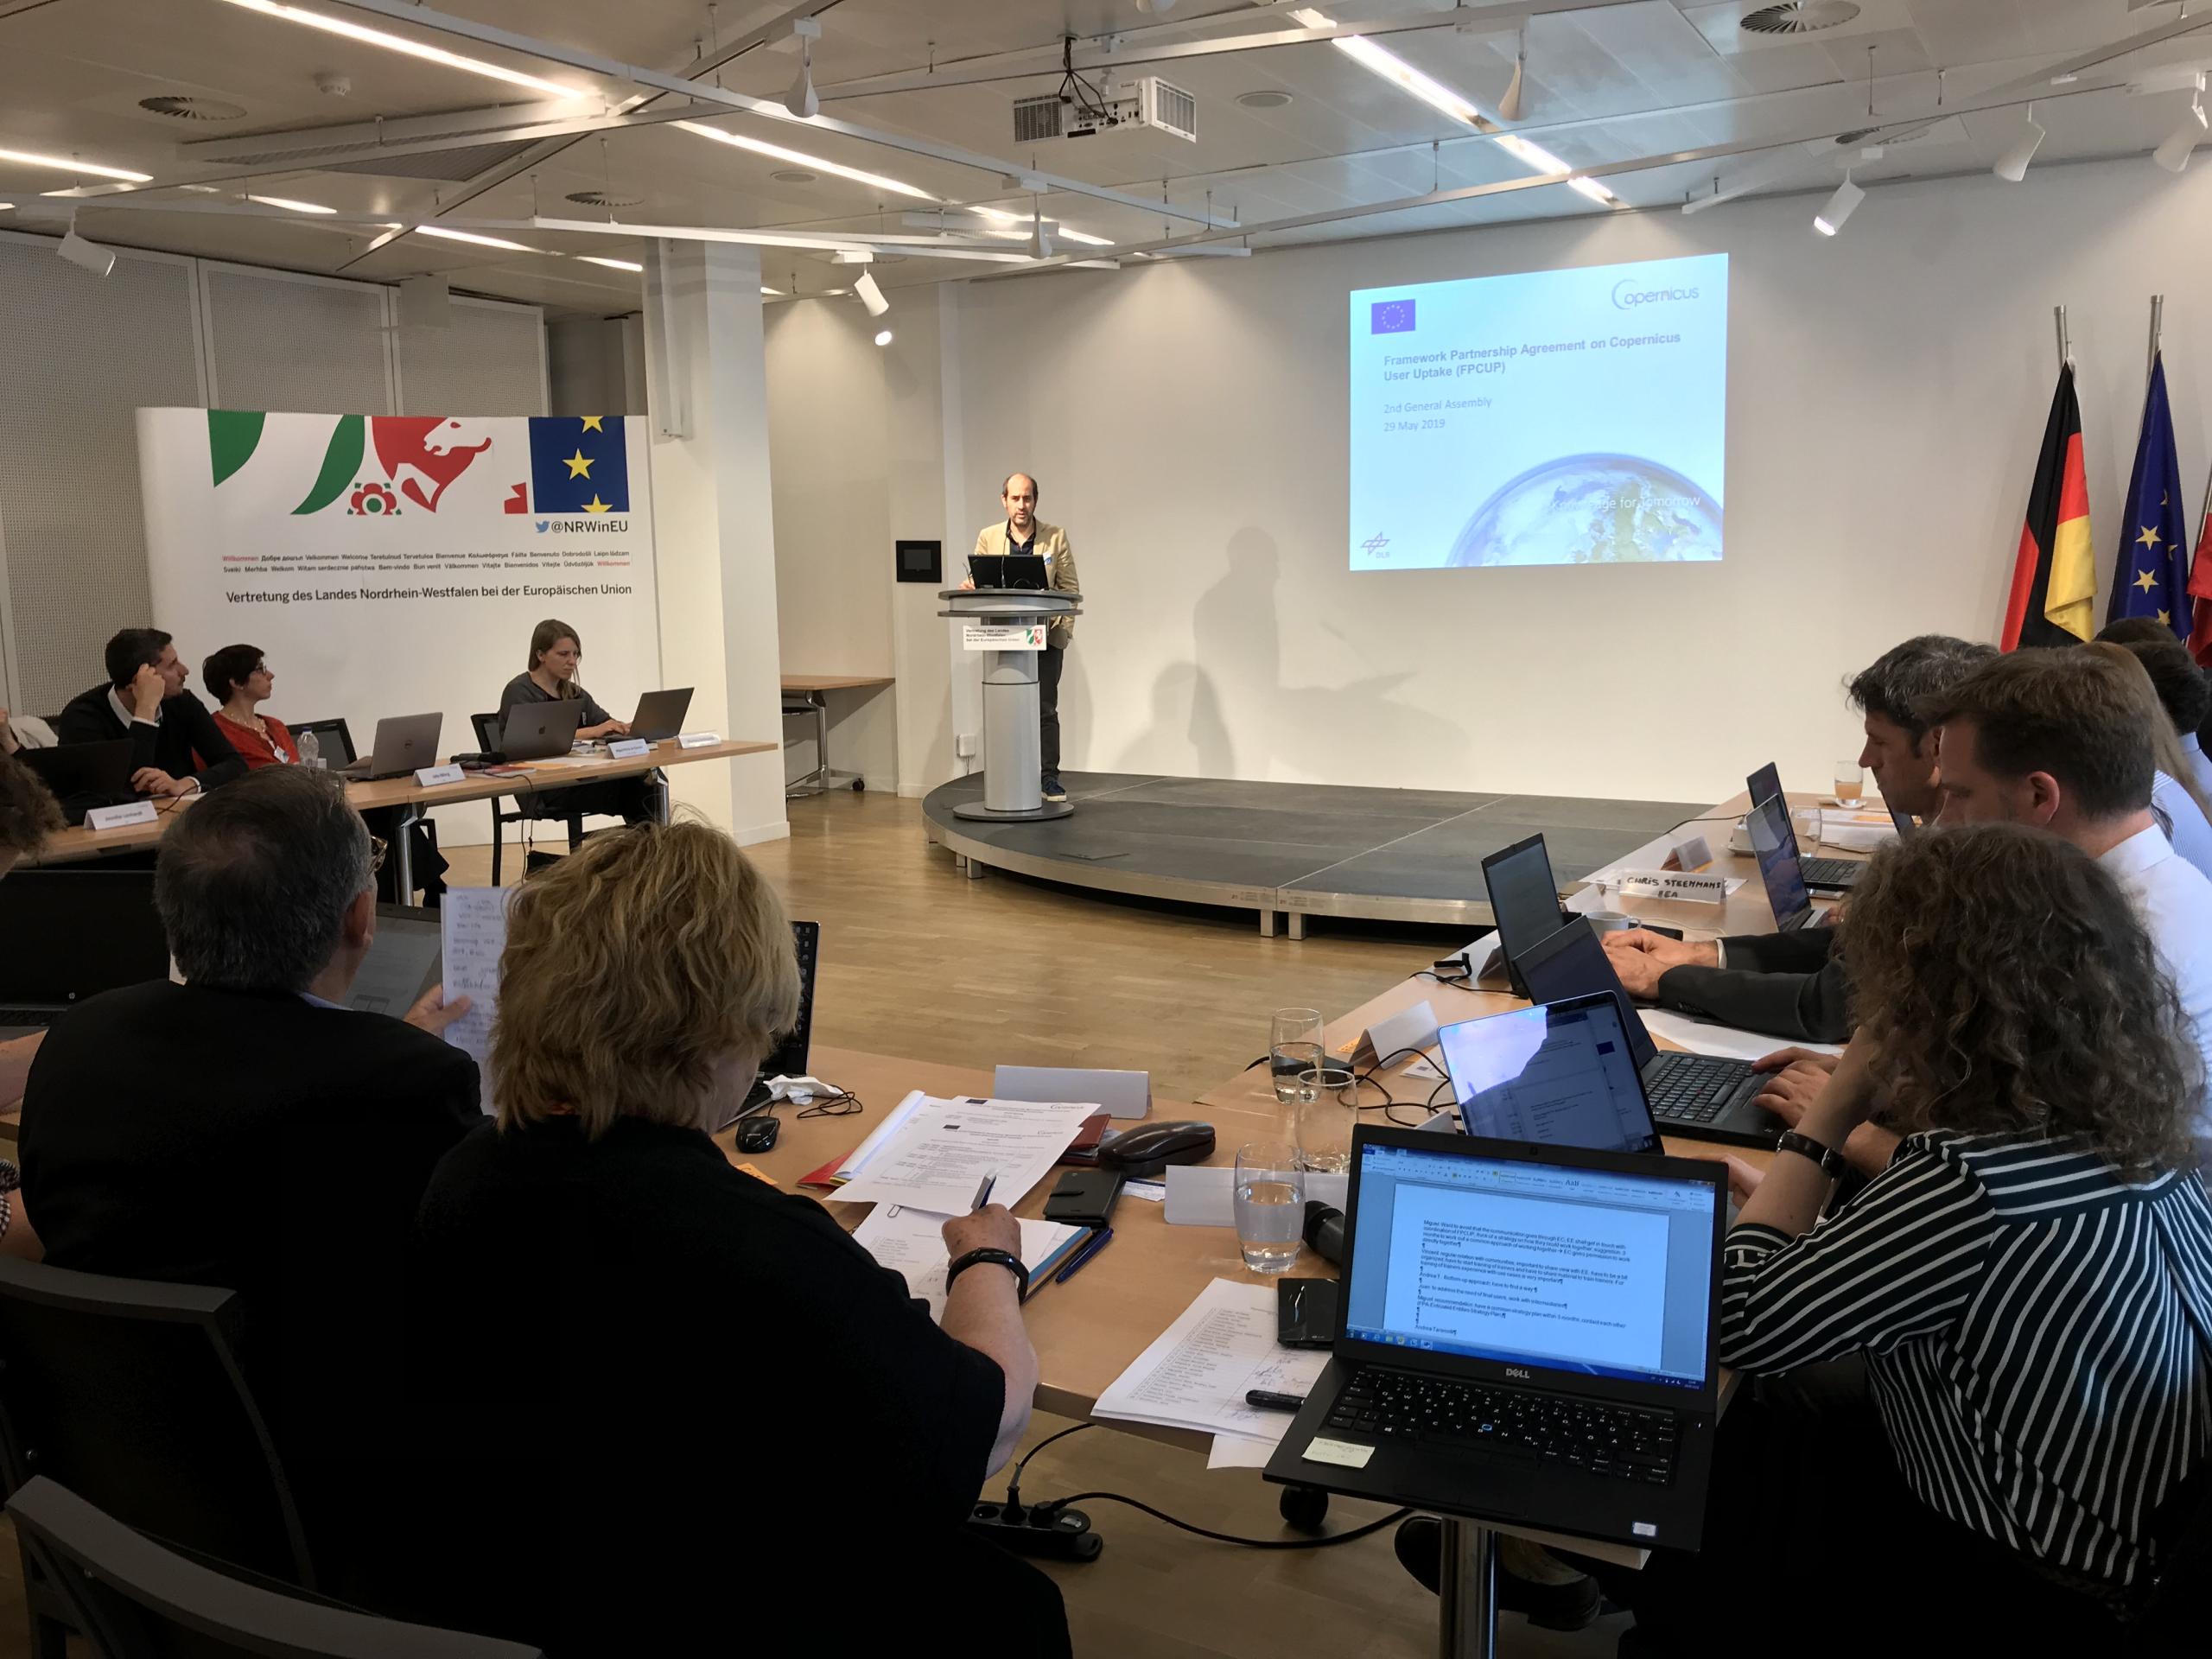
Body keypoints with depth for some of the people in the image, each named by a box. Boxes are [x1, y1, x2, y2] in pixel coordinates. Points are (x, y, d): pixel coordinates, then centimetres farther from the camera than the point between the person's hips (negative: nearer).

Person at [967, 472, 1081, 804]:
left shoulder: (1056, 537, 1)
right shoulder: (988, 537, 5)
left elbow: (1069, 588, 3)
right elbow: (976, 582, 8)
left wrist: (1064, 629, -8)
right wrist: (970, 587, -16)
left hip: (1046, 636, -1)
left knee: (1046, 710, -1)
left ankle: (1049, 778, 5)